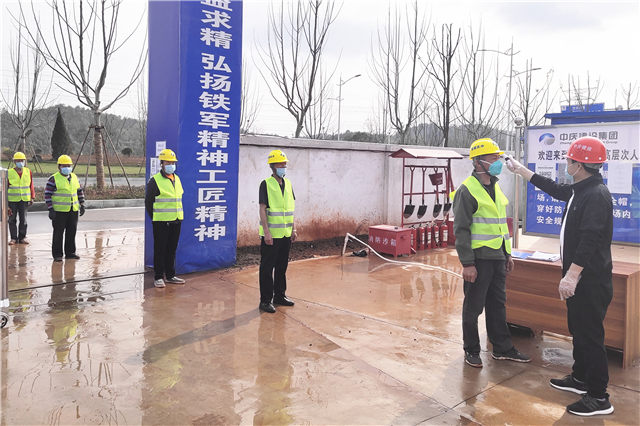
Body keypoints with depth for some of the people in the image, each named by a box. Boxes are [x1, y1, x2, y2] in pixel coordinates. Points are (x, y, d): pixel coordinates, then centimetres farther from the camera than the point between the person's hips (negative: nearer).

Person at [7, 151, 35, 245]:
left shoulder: (28, 172, 4)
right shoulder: (9, 173, -3)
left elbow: (31, 186, 10)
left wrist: (32, 198, 6)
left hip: (24, 199, 1)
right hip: (12, 199, -1)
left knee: (23, 219, 4)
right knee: (12, 219, 4)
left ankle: (22, 237, 14)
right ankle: (13, 238, 13)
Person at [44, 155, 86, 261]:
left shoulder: (74, 177, 11)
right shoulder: (54, 179, -7)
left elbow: (80, 191, 19)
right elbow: (47, 194, -8)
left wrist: (82, 205, 12)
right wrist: (50, 209, -14)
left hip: (73, 211, 6)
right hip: (59, 211, -5)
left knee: (71, 232, 9)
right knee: (58, 233, 0)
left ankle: (70, 253, 18)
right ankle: (57, 255, 7)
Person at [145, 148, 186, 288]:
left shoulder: (177, 179, 13)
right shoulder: (155, 181, -7)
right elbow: (148, 201, -4)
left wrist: (179, 216, 14)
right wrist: (155, 218, -4)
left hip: (176, 221, 6)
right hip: (161, 222, -6)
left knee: (172, 249, 13)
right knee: (160, 250, 1)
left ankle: (170, 275, 22)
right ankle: (158, 277, 10)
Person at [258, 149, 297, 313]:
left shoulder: (288, 184, 11)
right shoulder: (266, 184, -9)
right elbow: (262, 209, -13)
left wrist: (293, 229, 12)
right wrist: (266, 232, -18)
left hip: (286, 234, 7)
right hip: (271, 235, -7)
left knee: (282, 266, 15)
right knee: (267, 268, 0)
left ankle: (280, 295, 28)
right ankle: (265, 301, 8)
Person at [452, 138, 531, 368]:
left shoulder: (495, 187, 14)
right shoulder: (467, 190, -12)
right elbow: (461, 230, -15)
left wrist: (508, 254, 20)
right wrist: (467, 263, -19)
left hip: (497, 257, 8)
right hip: (479, 258, -8)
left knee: (497, 304, 16)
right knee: (473, 306, 4)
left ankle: (502, 348, 28)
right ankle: (471, 350, 19)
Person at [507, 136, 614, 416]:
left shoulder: (597, 194, -21)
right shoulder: (578, 190, 10)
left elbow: (589, 239, -28)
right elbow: (553, 188, 28)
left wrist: (572, 275, -31)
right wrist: (520, 170, 31)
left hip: (591, 280, -10)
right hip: (579, 277, 10)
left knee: (590, 335, -3)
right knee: (578, 330, 20)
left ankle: (599, 397, 7)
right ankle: (580, 379, 35)